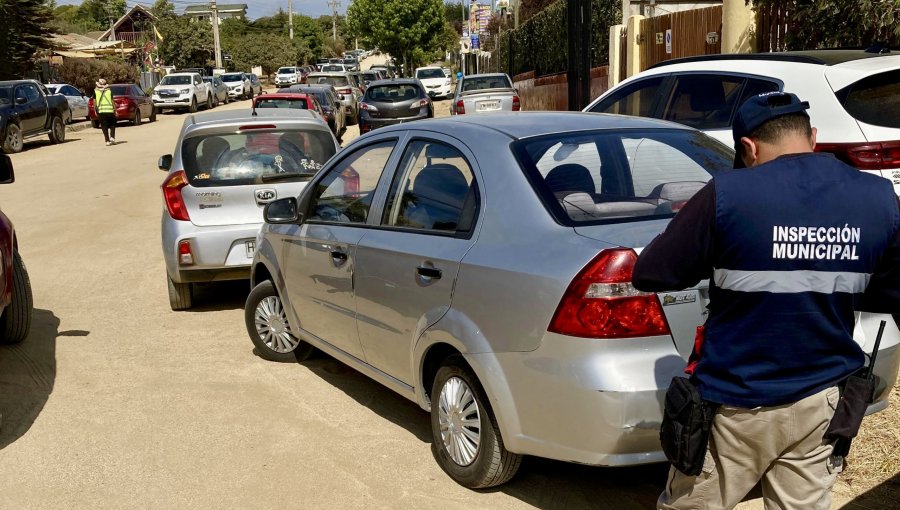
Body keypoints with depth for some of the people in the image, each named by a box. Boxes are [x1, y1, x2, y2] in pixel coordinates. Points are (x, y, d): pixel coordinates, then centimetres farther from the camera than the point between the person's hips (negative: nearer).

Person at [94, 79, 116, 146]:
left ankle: (107, 140, 0)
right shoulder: (109, 91, 4)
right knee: (112, 124, 15)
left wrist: (95, 110, 12)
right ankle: (112, 137, -2)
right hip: (110, 110, 0)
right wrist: (115, 110, 8)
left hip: (101, 111, 0)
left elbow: (94, 102, 2)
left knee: (104, 126, 5)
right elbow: (112, 101, 2)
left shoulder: (95, 91, 4)